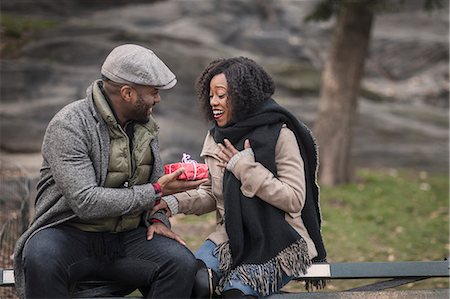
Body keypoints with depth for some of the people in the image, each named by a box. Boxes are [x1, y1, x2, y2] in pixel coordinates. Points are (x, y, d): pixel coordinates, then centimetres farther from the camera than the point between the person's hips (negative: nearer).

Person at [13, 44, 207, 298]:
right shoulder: (69, 126, -16)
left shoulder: (145, 123, 8)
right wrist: (156, 192, -20)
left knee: (183, 263, -24)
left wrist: (158, 218, 2)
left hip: (128, 235, 5)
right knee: (41, 260, -40)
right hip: (70, 232, -5)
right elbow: (86, 203, -25)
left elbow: (156, 179, 24)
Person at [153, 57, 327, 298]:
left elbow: (294, 200, -14)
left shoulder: (279, 135, -8)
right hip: (232, 237, 5)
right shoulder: (215, 139, 11)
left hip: (278, 242, -4)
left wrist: (244, 167, -16)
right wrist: (174, 202, -5)